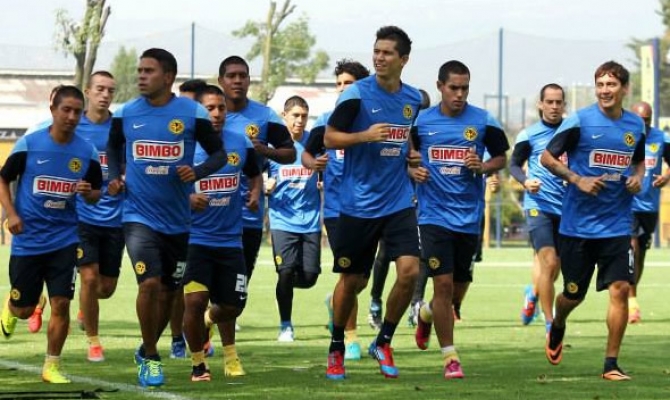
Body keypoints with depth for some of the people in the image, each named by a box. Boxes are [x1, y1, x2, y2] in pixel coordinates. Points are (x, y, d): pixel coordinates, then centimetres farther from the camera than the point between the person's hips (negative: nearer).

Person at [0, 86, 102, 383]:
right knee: (24, 309, 8)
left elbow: (96, 193, 10)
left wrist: (88, 193, -13)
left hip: (64, 239, 1)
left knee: (61, 304, -8)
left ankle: (51, 366, 6)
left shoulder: (87, 152, -1)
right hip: (27, 239, -1)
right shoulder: (28, 144, -7)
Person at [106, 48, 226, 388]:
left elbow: (218, 154, 1)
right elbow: (114, 147, 20)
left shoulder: (192, 113, -6)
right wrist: (114, 177, 2)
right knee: (149, 283, -17)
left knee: (168, 290, 13)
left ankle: (147, 350, 36)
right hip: (139, 215, -1)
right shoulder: (125, 114, 0)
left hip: (178, 218, 1)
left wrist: (197, 172, -17)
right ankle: (151, 359, 0)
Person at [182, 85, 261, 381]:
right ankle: (197, 363, 7)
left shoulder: (240, 143, 2)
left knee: (232, 306, 9)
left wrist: (255, 194, 0)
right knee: (195, 301, -15)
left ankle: (209, 319, 47)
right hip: (195, 238, -4)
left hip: (230, 239, 4)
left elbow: (255, 174, 20)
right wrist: (186, 199, -25)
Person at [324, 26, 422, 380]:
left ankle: (383, 343, 7)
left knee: (409, 270, -13)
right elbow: (329, 138, -7)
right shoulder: (357, 94, -8)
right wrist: (365, 136, -22)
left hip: (398, 202, 3)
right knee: (351, 280, 5)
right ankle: (336, 349, 25)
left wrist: (412, 154, 5)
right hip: (358, 203, -3)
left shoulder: (414, 99, 7)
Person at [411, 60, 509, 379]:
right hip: (435, 215, -2)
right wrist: (412, 171, -10)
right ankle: (449, 357, -2)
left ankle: (426, 315, 46)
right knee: (443, 283, -11)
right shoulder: (421, 121, 0)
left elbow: (501, 158, 9)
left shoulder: (483, 122, -1)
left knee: (459, 284, 12)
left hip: (470, 217, 2)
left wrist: (482, 167, -11)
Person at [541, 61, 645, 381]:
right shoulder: (579, 121, -8)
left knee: (620, 289, -11)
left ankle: (611, 364, -3)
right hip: (577, 224, -2)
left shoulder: (636, 126, 6)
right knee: (573, 294, 9)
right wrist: (577, 179, -17)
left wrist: (637, 177, 1)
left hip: (616, 225, 2)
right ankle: (557, 328, 45)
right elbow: (547, 157, -4)